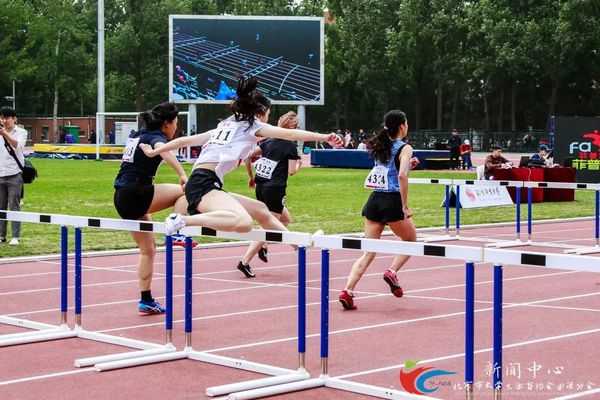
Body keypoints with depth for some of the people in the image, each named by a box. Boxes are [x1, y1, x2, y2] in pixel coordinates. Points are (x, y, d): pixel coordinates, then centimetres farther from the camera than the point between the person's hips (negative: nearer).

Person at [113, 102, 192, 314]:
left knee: (148, 248, 15)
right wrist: (182, 174, -43)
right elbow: (163, 150, -31)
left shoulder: (139, 135, 20)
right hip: (135, 194, -9)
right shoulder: (156, 136, -7)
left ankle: (146, 300, 16)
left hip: (122, 198, 9)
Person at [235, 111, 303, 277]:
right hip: (275, 190, -7)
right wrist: (298, 164, 10)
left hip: (260, 187, 7)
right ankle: (245, 262, -8)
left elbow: (248, 157, 5)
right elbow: (291, 171, -10)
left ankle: (263, 247, 17)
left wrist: (251, 176, 16)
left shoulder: (268, 142, 8)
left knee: (286, 219, 25)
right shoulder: (291, 146, -8)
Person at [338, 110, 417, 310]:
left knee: (368, 252, 5)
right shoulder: (405, 148, -5)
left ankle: (348, 291, -11)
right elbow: (402, 176, -20)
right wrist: (405, 206, -17)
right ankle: (392, 272, -2)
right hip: (392, 201, -6)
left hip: (374, 201, 6)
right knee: (411, 241, 20)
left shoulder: (381, 146, 15)